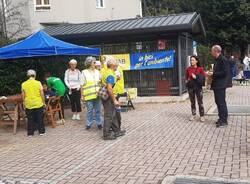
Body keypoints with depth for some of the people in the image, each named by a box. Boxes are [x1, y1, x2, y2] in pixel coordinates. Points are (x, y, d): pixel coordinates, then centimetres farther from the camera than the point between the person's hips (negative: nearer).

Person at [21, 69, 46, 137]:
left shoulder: (23, 84, -2)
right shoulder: (38, 83, -8)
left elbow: (23, 95, 3)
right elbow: (42, 94, -5)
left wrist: (24, 103, 14)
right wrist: (43, 102, 6)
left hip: (28, 104, 2)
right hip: (38, 103, -1)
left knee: (30, 119, 11)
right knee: (39, 118, 10)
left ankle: (30, 133, 16)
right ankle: (41, 131, 17)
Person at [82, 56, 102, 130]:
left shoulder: (97, 72, 11)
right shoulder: (84, 72, 0)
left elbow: (101, 82, 16)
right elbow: (83, 85, -1)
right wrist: (83, 95, -5)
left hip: (97, 94, 3)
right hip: (89, 95, -3)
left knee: (98, 110, 8)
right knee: (89, 110, 1)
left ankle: (99, 123, 18)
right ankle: (89, 124, 12)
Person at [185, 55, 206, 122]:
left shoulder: (200, 69, -3)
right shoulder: (188, 69, 4)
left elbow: (203, 77, -5)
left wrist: (196, 77, -15)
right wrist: (187, 80, -3)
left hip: (198, 87, -3)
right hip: (190, 87, 3)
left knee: (200, 102, -3)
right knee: (192, 102, 11)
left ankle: (202, 116, 3)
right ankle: (193, 115, 21)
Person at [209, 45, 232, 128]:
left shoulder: (223, 60, -16)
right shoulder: (217, 60, 14)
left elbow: (224, 72, -22)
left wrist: (213, 74, -18)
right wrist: (212, 74, 8)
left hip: (221, 85, -10)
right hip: (216, 85, 10)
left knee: (221, 102, -6)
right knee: (218, 102, 14)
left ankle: (224, 120, 1)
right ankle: (222, 118, 23)